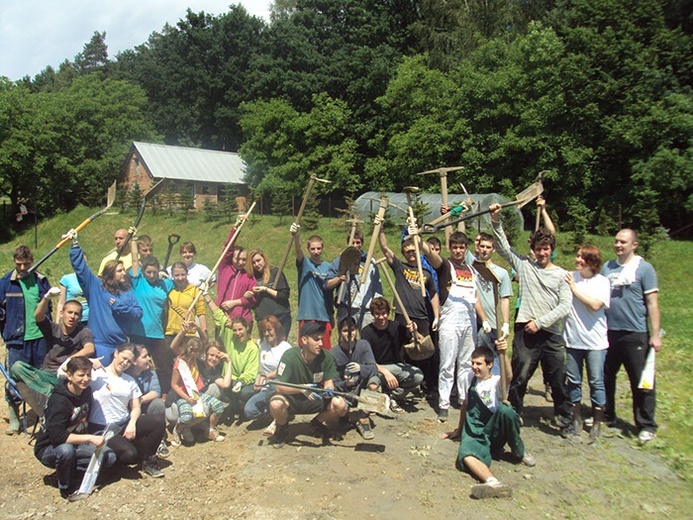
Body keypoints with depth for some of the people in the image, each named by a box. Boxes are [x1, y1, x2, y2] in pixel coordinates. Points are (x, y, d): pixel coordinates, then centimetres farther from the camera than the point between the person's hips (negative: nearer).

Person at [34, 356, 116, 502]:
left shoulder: (86, 392, -3)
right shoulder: (58, 400, -26)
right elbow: (57, 436, -34)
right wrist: (89, 438, -34)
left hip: (76, 444, 6)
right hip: (48, 449, -6)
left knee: (109, 457, -15)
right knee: (66, 450, -40)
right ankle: (67, 488, -14)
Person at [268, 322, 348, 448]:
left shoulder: (325, 357, -14)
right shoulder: (290, 356, -23)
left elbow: (328, 381, -4)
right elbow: (280, 386, -24)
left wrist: (328, 390, -28)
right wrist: (302, 389, -40)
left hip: (316, 398, 3)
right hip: (291, 399, -3)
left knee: (341, 406, -22)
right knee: (276, 404, -35)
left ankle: (317, 422, 12)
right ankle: (282, 428, 2)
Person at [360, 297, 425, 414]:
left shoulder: (397, 327, -6)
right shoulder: (367, 332, -12)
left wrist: (415, 333, -30)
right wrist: (385, 372, -35)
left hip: (396, 366, 3)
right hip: (376, 368, -3)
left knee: (418, 376, -24)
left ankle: (394, 397, 0)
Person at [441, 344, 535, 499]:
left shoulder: (497, 382, -4)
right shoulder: (471, 378, 13)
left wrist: (503, 352, -47)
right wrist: (459, 430, 31)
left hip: (494, 432, -3)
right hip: (474, 433, 3)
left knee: (506, 410, -35)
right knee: (466, 456, -32)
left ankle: (519, 452, -8)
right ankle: (493, 483, -59)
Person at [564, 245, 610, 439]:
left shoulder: (602, 281, -4)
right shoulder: (570, 276, 1)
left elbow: (595, 305, -19)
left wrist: (574, 288, -14)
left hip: (595, 341, -2)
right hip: (572, 339, 2)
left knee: (596, 381, 6)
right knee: (573, 381, 10)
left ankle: (597, 420, 20)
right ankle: (577, 417, 25)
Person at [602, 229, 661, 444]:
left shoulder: (644, 268, -4)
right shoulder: (607, 267, 10)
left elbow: (652, 303, -7)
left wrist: (655, 334, -12)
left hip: (635, 335, -5)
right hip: (608, 332, 5)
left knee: (641, 382, 1)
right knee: (605, 377, 14)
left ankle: (646, 426, 13)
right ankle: (606, 416, 29)